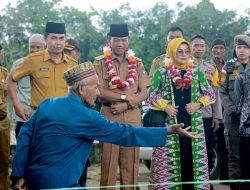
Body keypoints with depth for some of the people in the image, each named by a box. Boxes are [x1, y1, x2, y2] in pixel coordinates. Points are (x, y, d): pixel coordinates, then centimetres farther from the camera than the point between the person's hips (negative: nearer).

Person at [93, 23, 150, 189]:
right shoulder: (100, 62, 1)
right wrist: (125, 97, -12)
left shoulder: (137, 63, 10)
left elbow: (144, 92, 3)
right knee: (109, 161, 0)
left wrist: (125, 105, -11)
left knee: (131, 161, 6)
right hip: (109, 117, -2)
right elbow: (99, 91, -9)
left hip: (133, 118, 3)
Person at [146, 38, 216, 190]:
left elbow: (211, 94, 14)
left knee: (192, 159, 1)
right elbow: (150, 96, 3)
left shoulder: (196, 71, 9)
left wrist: (198, 104, -2)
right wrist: (165, 106, -9)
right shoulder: (161, 72, 1)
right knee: (169, 159, -4)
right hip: (169, 123, -2)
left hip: (193, 123, 2)